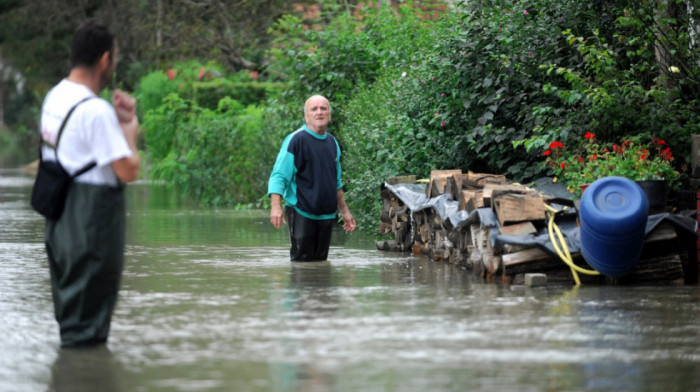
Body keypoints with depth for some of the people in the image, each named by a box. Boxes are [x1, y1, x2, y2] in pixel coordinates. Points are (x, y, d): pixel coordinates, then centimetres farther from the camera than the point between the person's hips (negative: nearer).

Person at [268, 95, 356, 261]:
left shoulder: (332, 143, 14)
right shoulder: (296, 140, -8)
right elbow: (278, 176, -13)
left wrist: (344, 211, 26)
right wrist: (276, 206, -26)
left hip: (327, 216, 6)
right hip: (302, 213, -6)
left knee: (320, 261, 7)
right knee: (301, 260, -9)